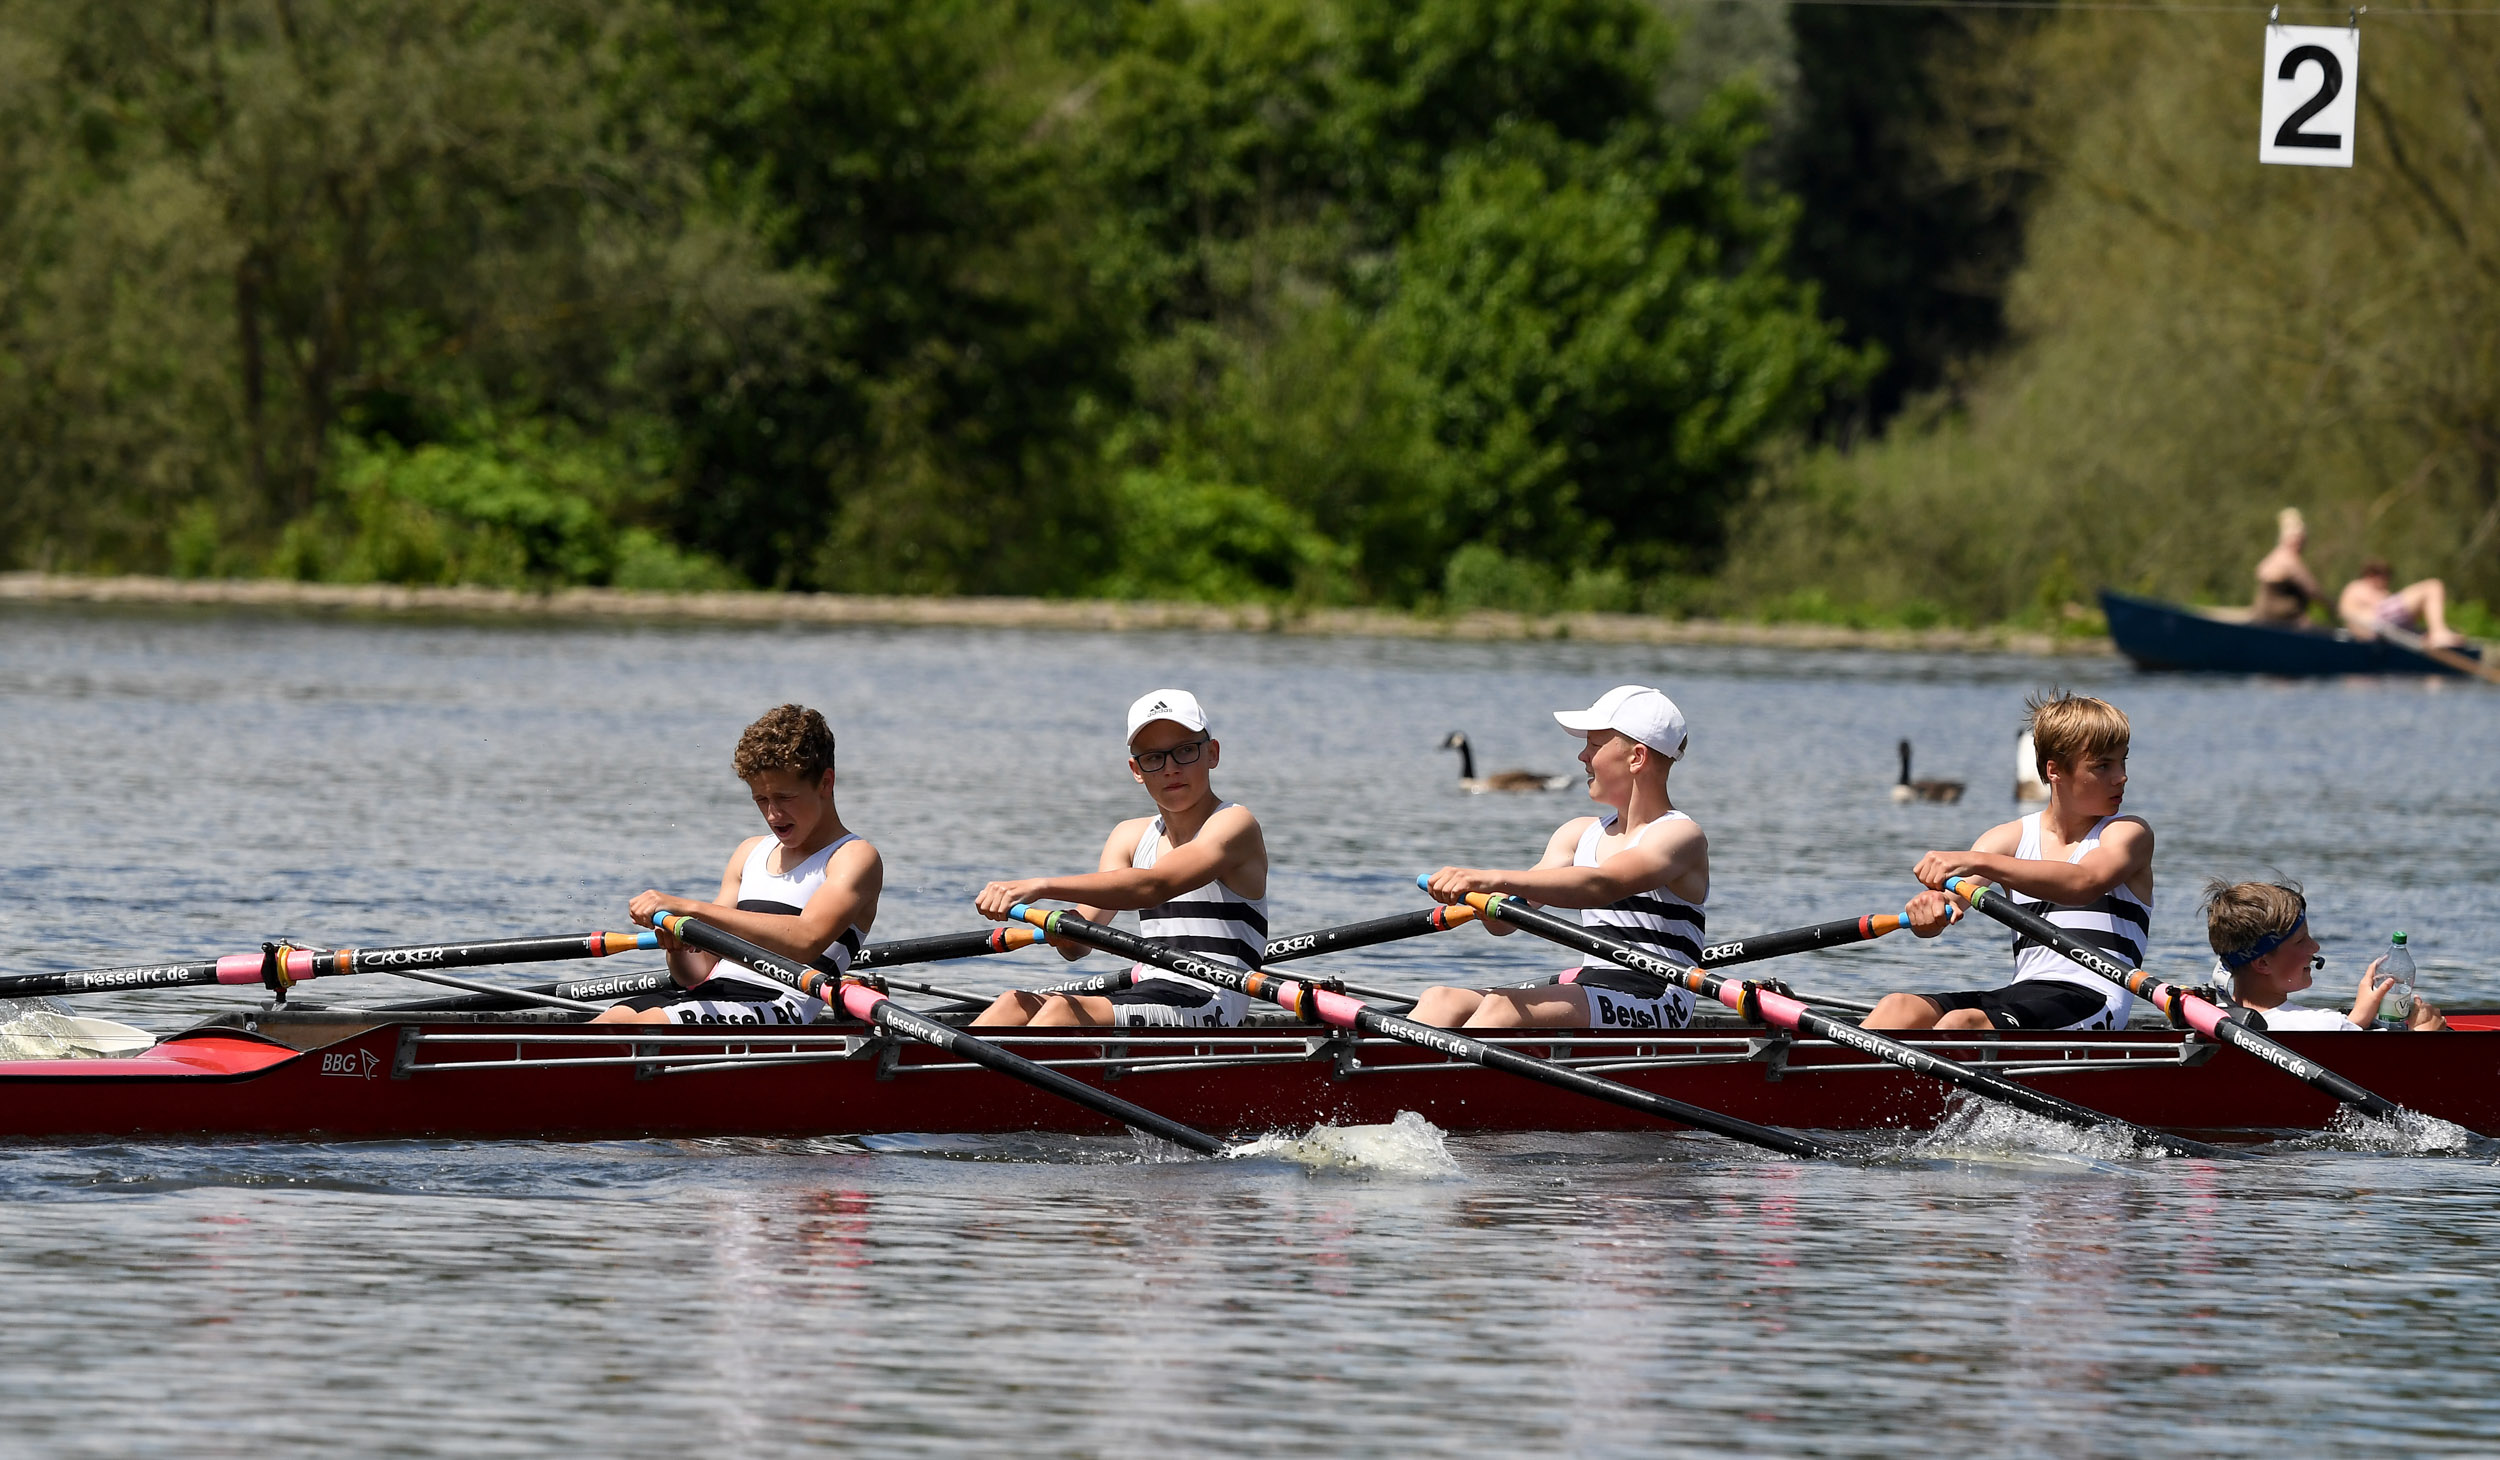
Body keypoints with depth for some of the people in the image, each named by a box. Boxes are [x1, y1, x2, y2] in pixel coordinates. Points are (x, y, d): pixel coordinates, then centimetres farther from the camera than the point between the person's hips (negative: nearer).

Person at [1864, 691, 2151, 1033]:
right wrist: (1927, 906, -26)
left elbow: (2086, 883, -22)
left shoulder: (2128, 833, 2)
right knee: (1897, 1008, -20)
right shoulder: (2013, 838, 17)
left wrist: (1978, 862, -33)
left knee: (1961, 1022, -33)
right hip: (2023, 991, 6)